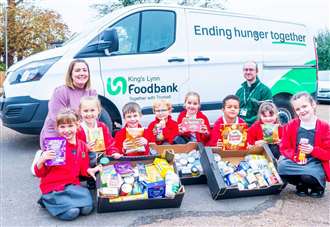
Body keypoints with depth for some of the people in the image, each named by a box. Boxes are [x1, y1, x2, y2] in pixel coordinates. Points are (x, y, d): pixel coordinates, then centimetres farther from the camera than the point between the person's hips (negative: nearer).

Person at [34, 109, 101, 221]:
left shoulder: (82, 146, 6)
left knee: (87, 208, -16)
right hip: (53, 187, -4)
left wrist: (90, 170, -4)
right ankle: (47, 200, 7)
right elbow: (39, 173, -7)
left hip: (73, 185, 5)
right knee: (72, 212, -22)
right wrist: (41, 161, -28)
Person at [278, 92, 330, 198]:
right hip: (295, 161, 3)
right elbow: (284, 148, 1)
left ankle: (318, 186, 6)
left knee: (308, 175, -35)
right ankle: (302, 185, 2)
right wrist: (295, 157, -18)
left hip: (315, 162, -2)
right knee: (280, 167, -28)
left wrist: (313, 150, -23)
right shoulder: (291, 125, 2)